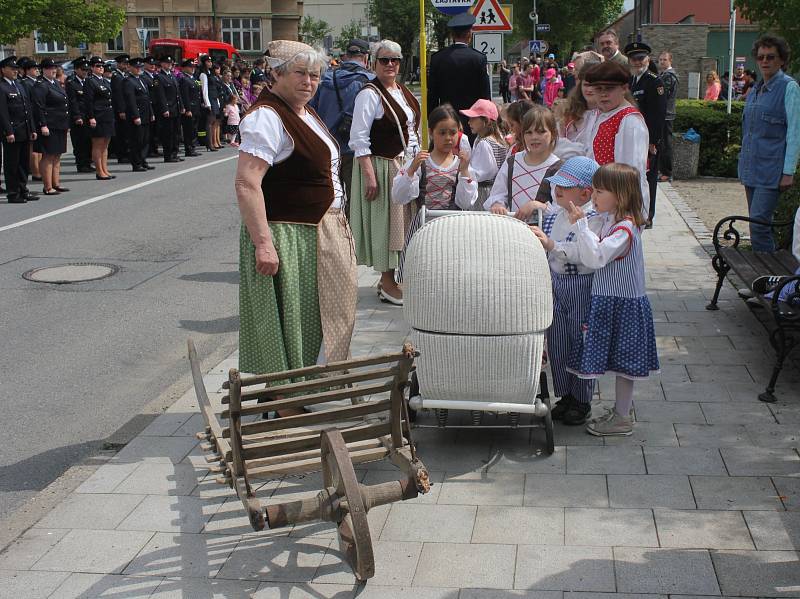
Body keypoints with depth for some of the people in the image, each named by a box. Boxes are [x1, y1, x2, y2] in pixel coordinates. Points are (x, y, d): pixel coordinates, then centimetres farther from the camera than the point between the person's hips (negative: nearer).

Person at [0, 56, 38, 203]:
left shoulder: (20, 86, 17)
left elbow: (28, 109, 18)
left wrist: (32, 129, 13)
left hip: (24, 132, 8)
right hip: (12, 133, -8)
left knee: (23, 163, 13)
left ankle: (23, 191, 21)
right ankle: (13, 194, 5)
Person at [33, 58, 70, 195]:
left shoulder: (56, 83, 15)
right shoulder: (40, 86, -12)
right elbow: (39, 107, -18)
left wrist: (66, 124, 19)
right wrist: (43, 126, -23)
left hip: (60, 127, 9)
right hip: (49, 127, -9)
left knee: (57, 156, 13)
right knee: (48, 156, -5)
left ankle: (56, 184, 20)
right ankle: (48, 187, -3)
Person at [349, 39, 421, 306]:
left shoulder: (403, 92, 12)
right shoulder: (370, 94, -14)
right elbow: (359, 139, -19)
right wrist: (369, 175, -24)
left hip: (405, 166, 8)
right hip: (381, 166, -8)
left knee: (401, 219, 12)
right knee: (385, 220, -3)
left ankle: (392, 277, 22)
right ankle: (387, 283, 5)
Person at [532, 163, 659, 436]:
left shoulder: (625, 228, -22)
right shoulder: (603, 221, 6)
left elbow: (596, 257, -29)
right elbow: (582, 254, 7)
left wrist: (581, 225, -26)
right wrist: (552, 246, -4)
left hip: (624, 303, -8)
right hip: (607, 299, 8)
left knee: (623, 360, 3)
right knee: (619, 360, 17)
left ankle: (622, 419, 13)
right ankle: (622, 408, 30)